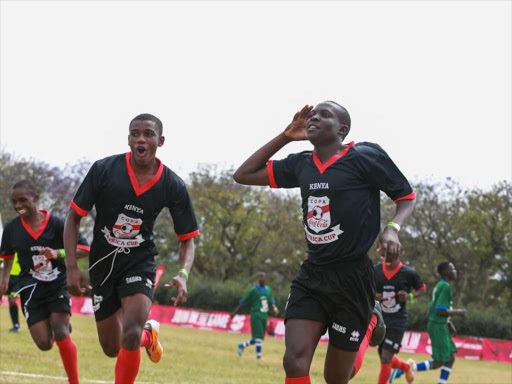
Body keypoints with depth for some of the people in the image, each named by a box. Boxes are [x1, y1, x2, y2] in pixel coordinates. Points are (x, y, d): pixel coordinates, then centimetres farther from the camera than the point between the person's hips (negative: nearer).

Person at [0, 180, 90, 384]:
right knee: (44, 344, -8)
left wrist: (58, 253, -26)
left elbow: (84, 249, -11)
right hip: (31, 290, 2)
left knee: (61, 334, -18)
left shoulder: (56, 224, -10)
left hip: (58, 285, -2)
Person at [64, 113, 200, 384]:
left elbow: (187, 239, -2)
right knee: (112, 349, 9)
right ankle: (147, 333, 43)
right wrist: (72, 267, -13)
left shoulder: (173, 186, -11)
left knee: (130, 336, -26)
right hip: (102, 264, 1)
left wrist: (183, 275, -21)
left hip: (140, 263, -1)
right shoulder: (103, 169, -14)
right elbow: (74, 217, -6)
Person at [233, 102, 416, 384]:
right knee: (295, 361, -16)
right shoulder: (301, 164, 8)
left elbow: (406, 197, -1)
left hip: (352, 278, -4)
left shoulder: (365, 157, -8)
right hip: (311, 275, 4)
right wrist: (285, 136, 7)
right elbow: (243, 175, 14)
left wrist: (392, 229, -22)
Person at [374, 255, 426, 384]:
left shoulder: (408, 273, -9)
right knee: (386, 360, 13)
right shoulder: (375, 270, -2)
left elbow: (422, 289, 5)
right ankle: (406, 367, 46)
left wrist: (410, 296, -15)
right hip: (380, 319, 4)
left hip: (398, 321, -4)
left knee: (386, 359, -12)